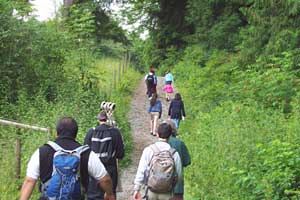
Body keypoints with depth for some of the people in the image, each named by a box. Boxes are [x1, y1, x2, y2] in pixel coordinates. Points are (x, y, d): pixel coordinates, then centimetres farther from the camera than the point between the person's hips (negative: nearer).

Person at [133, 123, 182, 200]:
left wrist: (137, 189, -2)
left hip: (151, 191, 0)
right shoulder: (174, 153, -6)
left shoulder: (148, 150, -7)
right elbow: (179, 175, -2)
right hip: (167, 193, 0)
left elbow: (141, 171, -8)